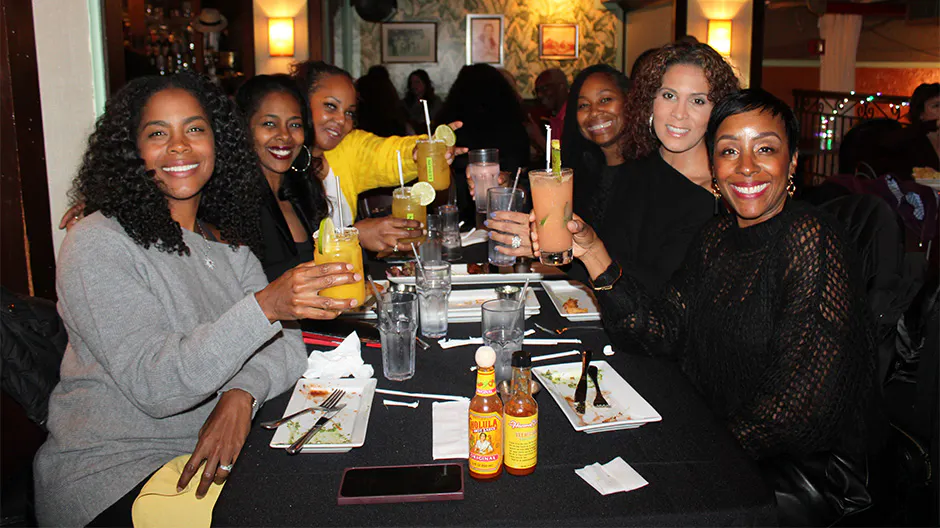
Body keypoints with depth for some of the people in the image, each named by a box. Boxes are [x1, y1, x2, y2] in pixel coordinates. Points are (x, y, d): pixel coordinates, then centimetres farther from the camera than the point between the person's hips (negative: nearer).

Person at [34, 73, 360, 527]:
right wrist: (265, 307, -37)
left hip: (213, 452, 6)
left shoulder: (227, 238, 9)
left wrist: (242, 393, -22)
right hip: (112, 473, -6)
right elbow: (152, 385, -23)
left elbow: (283, 340, 0)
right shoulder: (95, 245, -13)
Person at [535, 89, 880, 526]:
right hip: (716, 448, 6)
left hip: (810, 470, -6)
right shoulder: (717, 236, 5)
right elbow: (663, 332, -5)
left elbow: (804, 404, -22)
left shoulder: (811, 238, -19)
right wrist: (592, 251, -14)